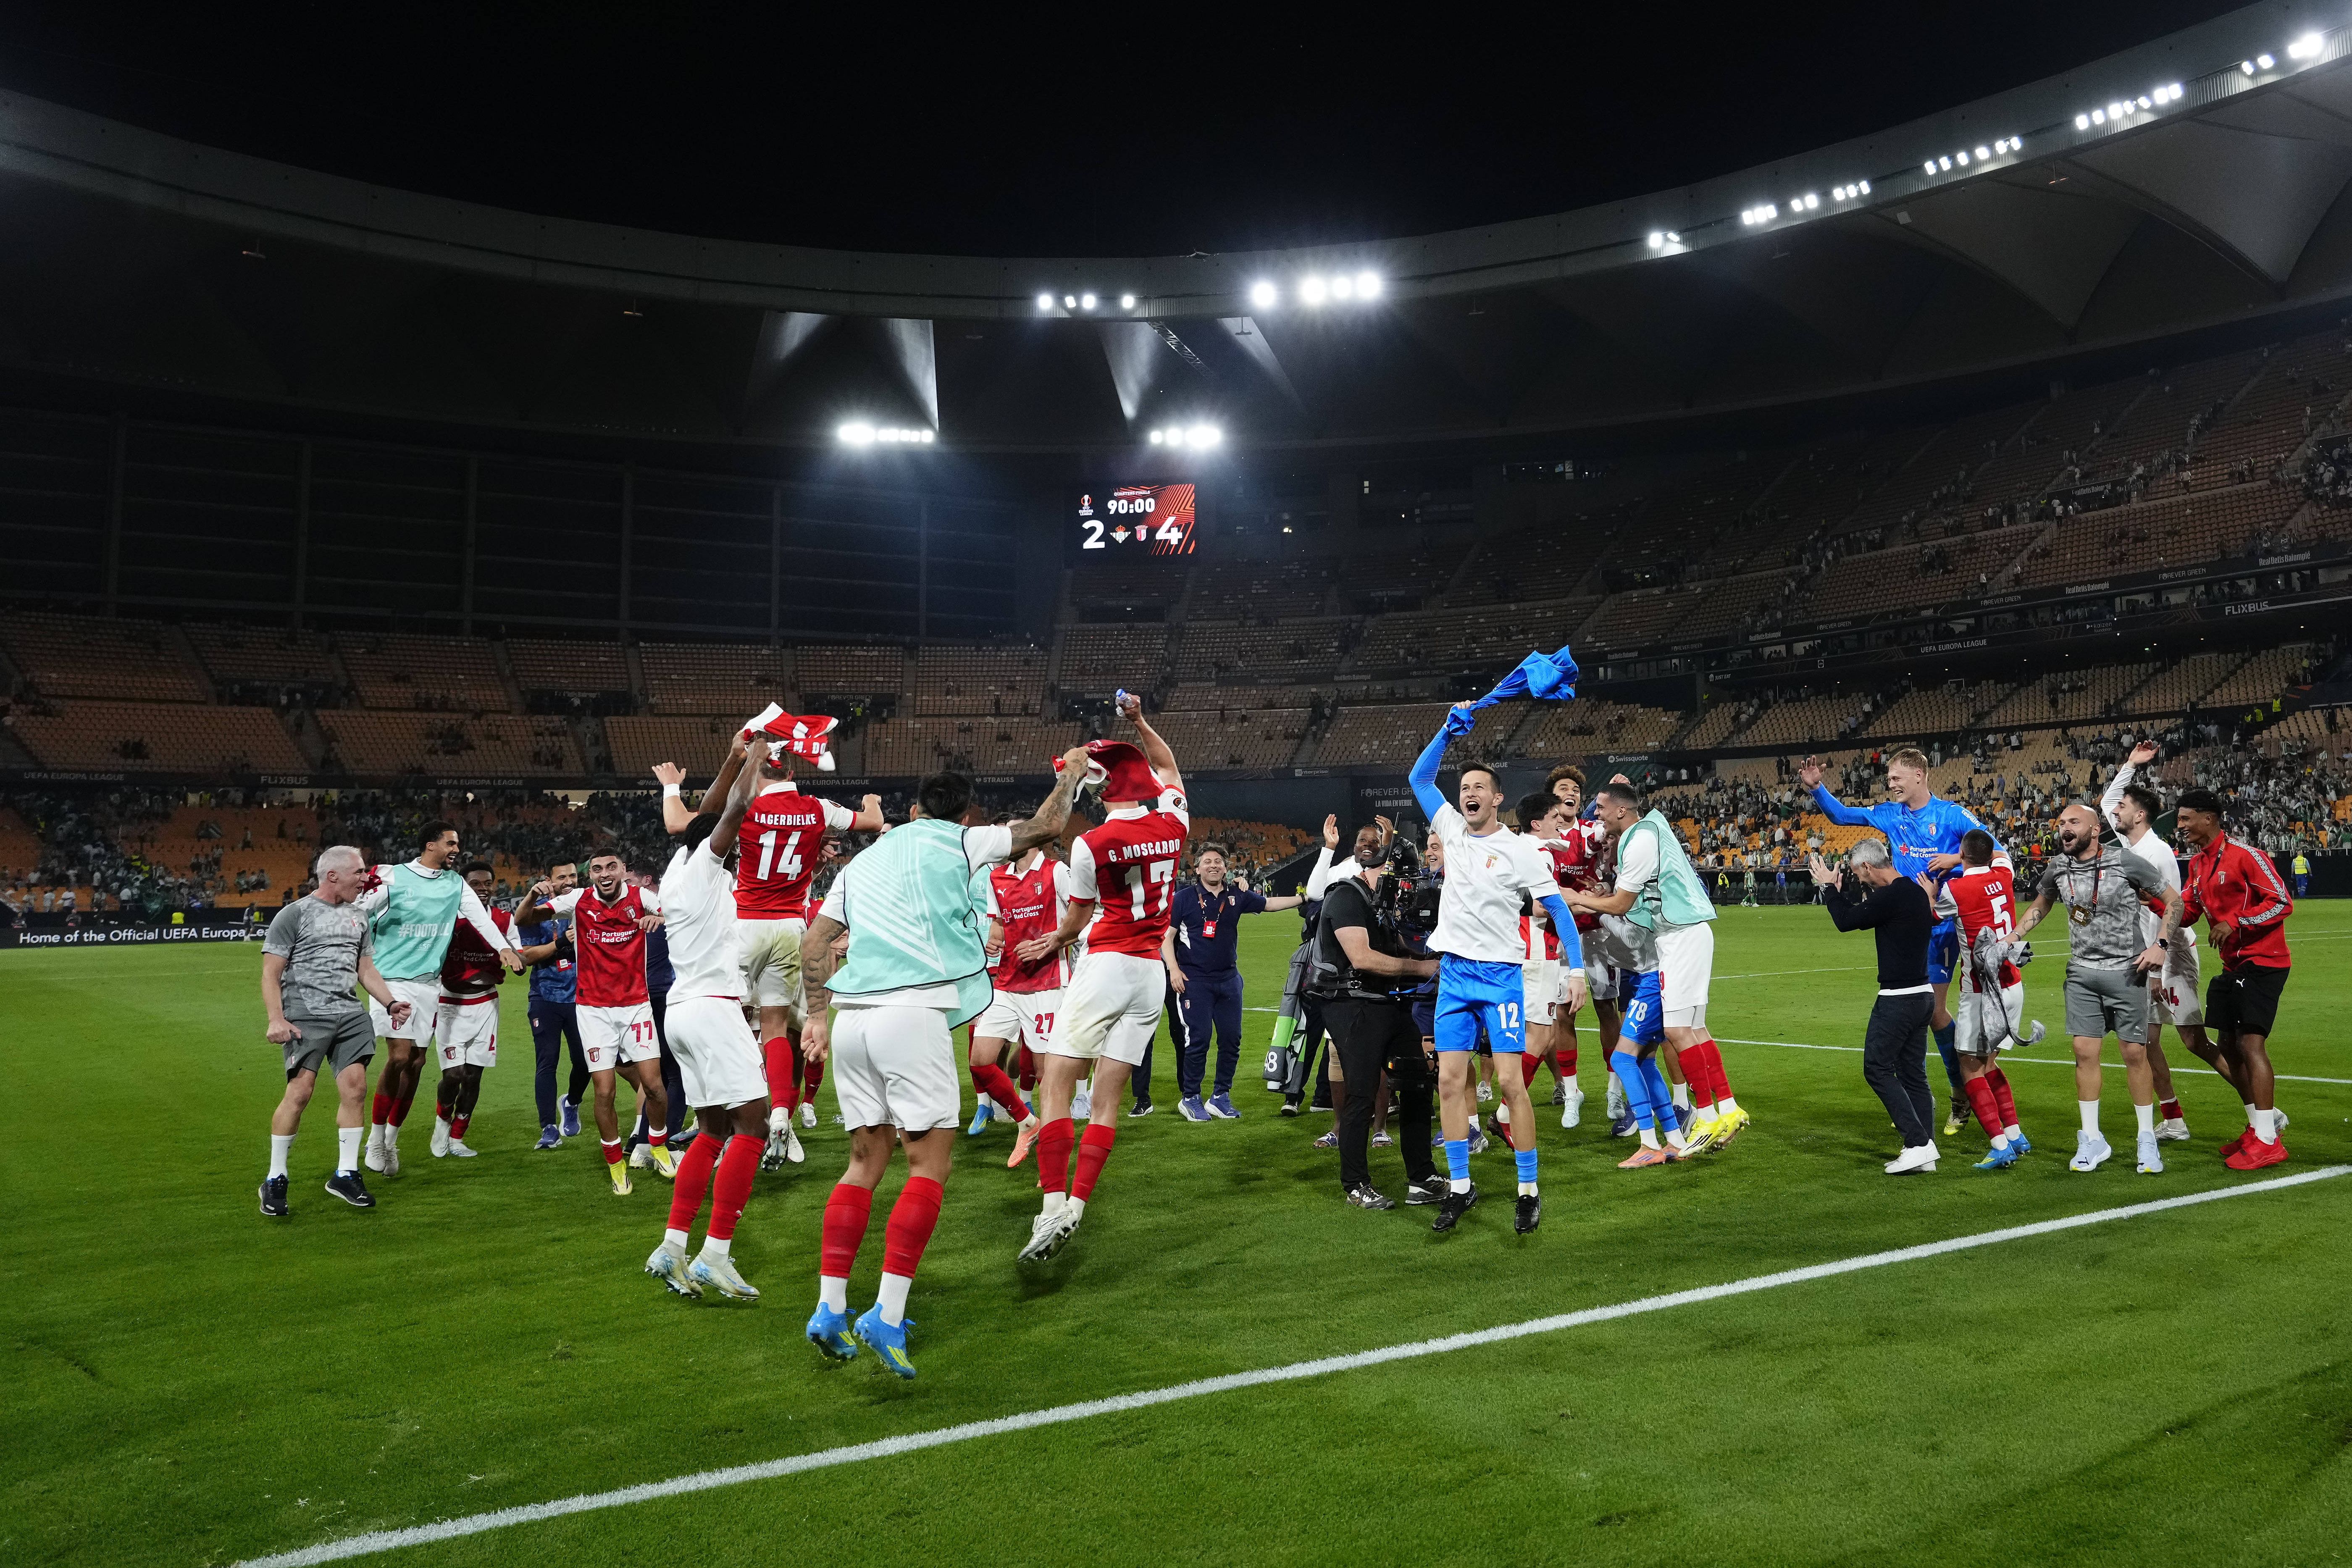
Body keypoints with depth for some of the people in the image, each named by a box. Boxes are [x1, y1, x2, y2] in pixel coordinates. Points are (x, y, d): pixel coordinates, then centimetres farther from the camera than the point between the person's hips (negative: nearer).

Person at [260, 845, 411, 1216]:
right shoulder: (294, 914, 1)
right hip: (306, 1014, -5)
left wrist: (390, 1002, 9)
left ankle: (346, 1175, 8)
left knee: (355, 1087, -4)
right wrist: (276, 1019, -14)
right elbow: (271, 974, -2)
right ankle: (275, 1180, 2)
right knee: (301, 1091, -13)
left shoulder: (358, 917, 19)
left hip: (350, 1014, 6)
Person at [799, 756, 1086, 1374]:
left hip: (852, 1017, 6)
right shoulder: (959, 843, 8)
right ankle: (887, 1315, -10)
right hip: (913, 1014, -6)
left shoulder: (864, 861, 23)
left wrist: (817, 1013, 23)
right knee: (930, 1163, -2)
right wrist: (1070, 773, 29)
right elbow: (1046, 827, 13)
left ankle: (830, 1310, 9)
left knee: (866, 1161, 13)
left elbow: (813, 943, 19)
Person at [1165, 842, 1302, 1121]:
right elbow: (1167, 936, -2)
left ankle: (1221, 1098, 18)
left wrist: (1304, 898, 6)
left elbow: (1270, 903, 16)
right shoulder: (1184, 897, -3)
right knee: (1198, 1040, -7)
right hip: (1194, 980, -5)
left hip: (1229, 979, 5)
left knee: (1232, 1039, 5)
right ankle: (1190, 1099, 8)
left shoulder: (1236, 897, 9)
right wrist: (1174, 969, -12)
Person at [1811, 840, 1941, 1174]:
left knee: (1877, 1068, -2)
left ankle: (1918, 1143, -8)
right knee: (1913, 1074, 12)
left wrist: (1829, 888, 4)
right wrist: (1838, 888, 23)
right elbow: (1862, 915, 21)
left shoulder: (1890, 897, -20)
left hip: (1898, 999, -9)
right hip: (1923, 995, 10)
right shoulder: (1916, 892, 10)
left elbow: (1846, 921, -10)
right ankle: (1924, 1148, 12)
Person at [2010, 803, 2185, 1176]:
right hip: (2082, 972, 4)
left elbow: (2174, 900, -1)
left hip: (2126, 972, -4)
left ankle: (2147, 1140, 14)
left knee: (2135, 1053, 1)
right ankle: (2092, 1141, 10)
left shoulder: (2126, 863, -10)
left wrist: (2161, 944, -12)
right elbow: (2040, 907, 21)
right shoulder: (2058, 868, 3)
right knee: (2084, 1052, 0)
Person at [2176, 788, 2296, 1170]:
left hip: (2262, 962, -9)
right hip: (2233, 965, 9)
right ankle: (2263, 1121, 27)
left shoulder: (2245, 855, -15)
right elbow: (2186, 909, 13)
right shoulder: (2197, 863, 11)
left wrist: (2235, 922, -23)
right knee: (2229, 1046, 12)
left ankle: (2268, 1142, -8)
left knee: (2250, 1043, -13)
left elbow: (2282, 903, -17)